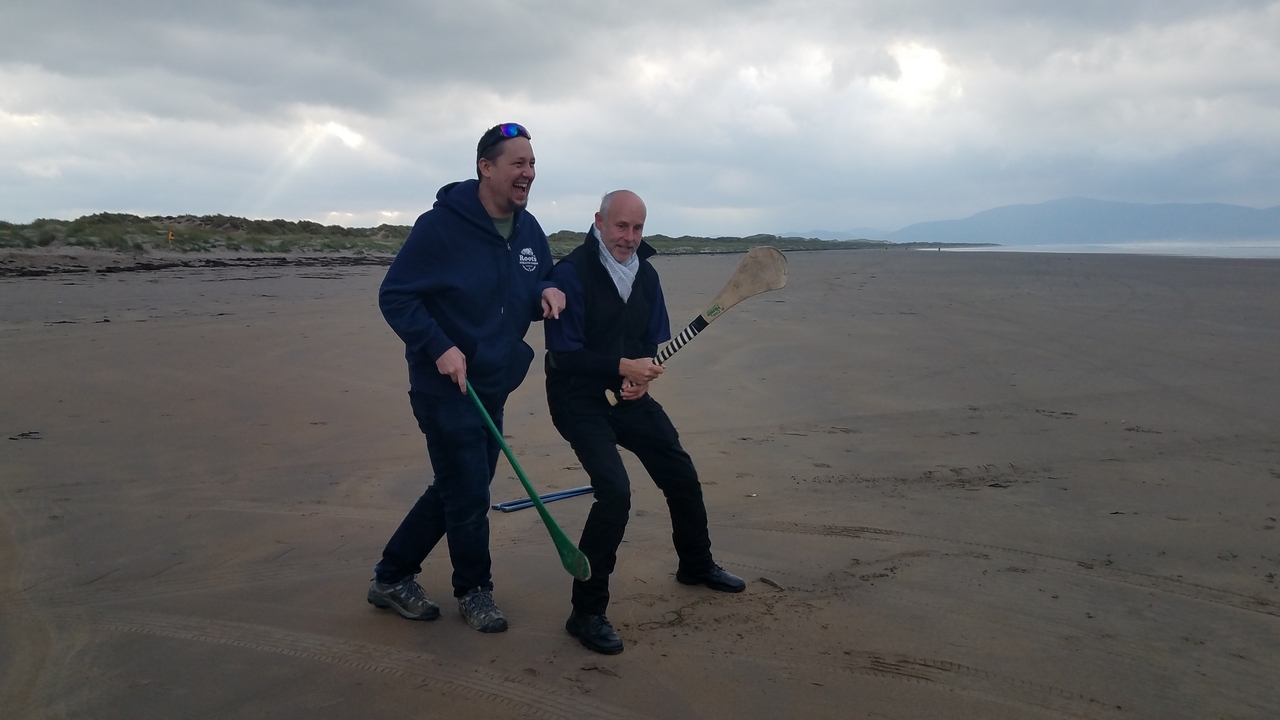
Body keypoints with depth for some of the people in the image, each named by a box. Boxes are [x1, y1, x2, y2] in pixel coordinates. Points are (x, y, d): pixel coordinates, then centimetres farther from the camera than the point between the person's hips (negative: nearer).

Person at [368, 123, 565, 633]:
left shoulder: (528, 231, 3)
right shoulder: (441, 226, -17)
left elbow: (538, 289, 16)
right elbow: (393, 296, -14)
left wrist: (547, 293, -8)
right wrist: (439, 347, -24)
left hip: (493, 386, 8)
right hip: (445, 385, -8)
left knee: (457, 490, 15)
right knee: (469, 496, -1)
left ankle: (392, 577, 31)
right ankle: (474, 592, 23)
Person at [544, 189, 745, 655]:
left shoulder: (645, 274, 4)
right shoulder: (571, 274, -17)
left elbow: (657, 341, 8)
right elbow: (564, 355, -21)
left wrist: (641, 376, -13)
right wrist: (624, 367, -27)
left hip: (629, 395, 7)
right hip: (579, 400, -7)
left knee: (682, 476, 14)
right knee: (615, 491, -24)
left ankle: (696, 565, 42)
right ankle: (587, 613, -9)